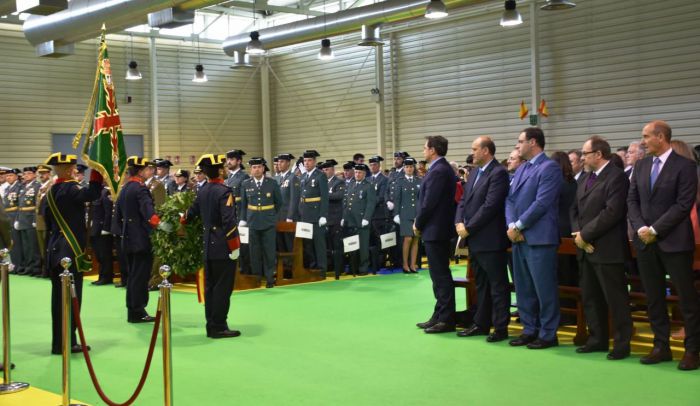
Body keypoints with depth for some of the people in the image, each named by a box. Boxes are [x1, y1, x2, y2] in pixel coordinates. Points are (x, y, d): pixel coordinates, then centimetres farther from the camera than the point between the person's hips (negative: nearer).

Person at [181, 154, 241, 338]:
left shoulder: (203, 191, 8)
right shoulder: (224, 191, -16)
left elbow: (192, 212, 22)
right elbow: (229, 222, -22)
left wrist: (181, 221, 43)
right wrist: (235, 247, -17)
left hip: (208, 246, 8)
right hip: (223, 247, -8)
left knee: (210, 286, 11)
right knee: (223, 287, -3)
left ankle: (211, 326, 17)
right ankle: (219, 327, -1)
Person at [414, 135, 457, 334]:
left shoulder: (438, 171, -18)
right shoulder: (443, 168, 13)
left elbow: (429, 202, -20)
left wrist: (418, 224, -7)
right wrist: (419, 222, 9)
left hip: (435, 230, -10)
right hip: (439, 229, 10)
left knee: (441, 275, -5)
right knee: (439, 275, 14)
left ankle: (446, 320, 0)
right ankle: (440, 315, 21)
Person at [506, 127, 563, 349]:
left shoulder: (549, 168, -8)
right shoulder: (521, 169, 18)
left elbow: (541, 203, -16)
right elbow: (510, 200, 13)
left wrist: (519, 226, -13)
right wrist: (511, 225, -3)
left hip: (539, 237, -8)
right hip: (519, 238, 8)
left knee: (544, 289, -3)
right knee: (523, 288, 12)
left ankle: (548, 334, 6)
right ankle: (530, 330, 22)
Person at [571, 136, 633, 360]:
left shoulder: (616, 177, -11)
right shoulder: (585, 178, 16)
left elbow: (612, 212, -20)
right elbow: (575, 209, 15)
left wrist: (585, 234, -16)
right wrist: (578, 233, -2)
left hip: (607, 249, -9)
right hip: (586, 248, 9)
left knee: (615, 299, -1)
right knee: (590, 297, 13)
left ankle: (622, 343, 7)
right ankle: (597, 339, 24)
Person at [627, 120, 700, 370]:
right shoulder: (641, 166, 11)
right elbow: (632, 200, 10)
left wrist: (655, 230, -14)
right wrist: (640, 228, -6)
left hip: (674, 242, -6)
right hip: (646, 241, 6)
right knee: (653, 298, 10)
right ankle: (661, 347, 19)